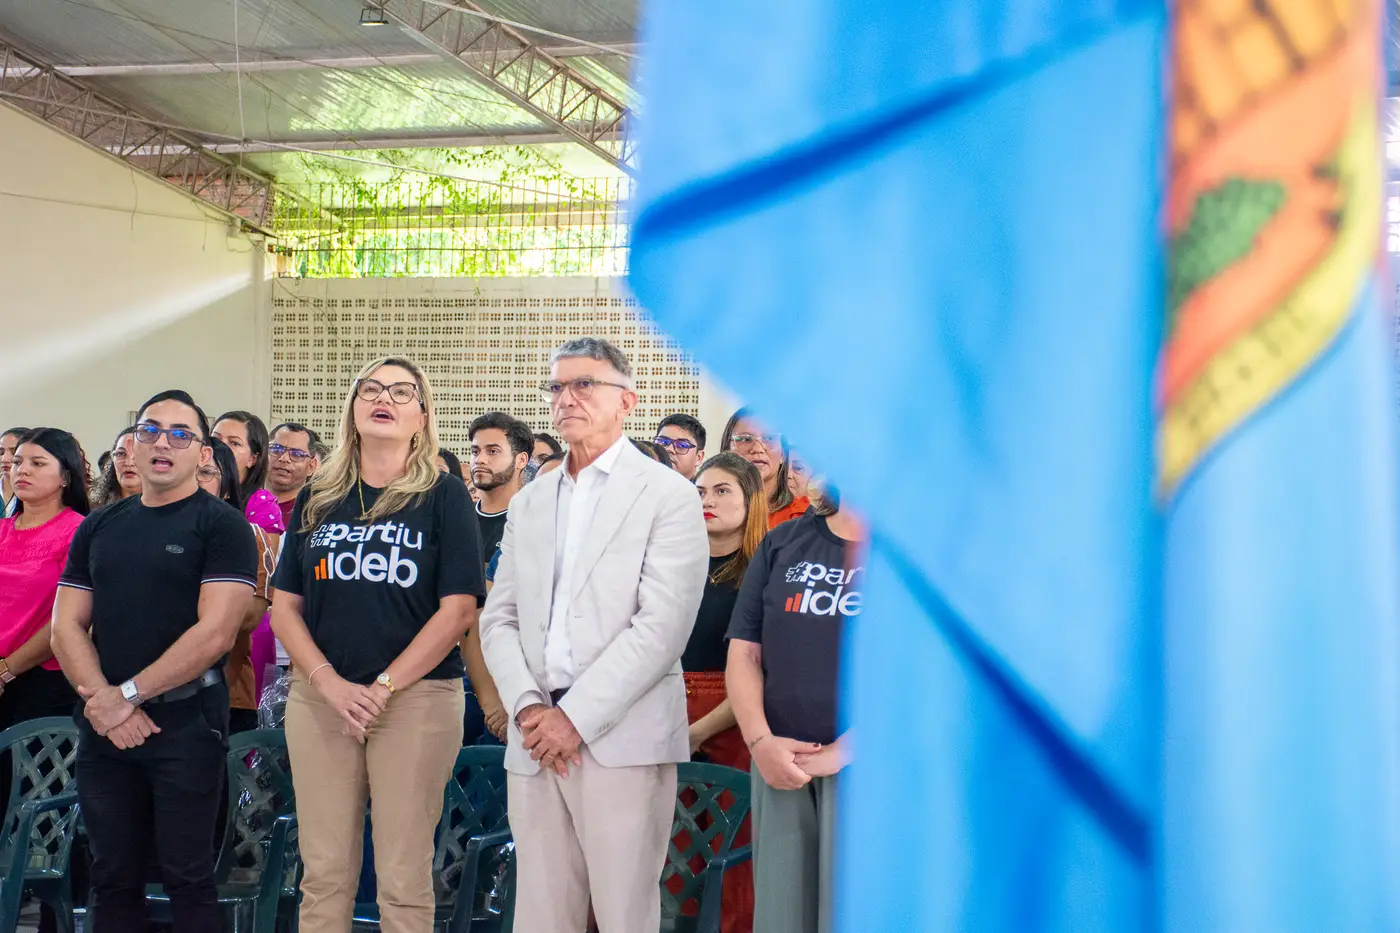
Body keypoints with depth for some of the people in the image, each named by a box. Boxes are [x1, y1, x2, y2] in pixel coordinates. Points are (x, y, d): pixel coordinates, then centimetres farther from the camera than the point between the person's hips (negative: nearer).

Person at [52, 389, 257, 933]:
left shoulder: (221, 526, -4)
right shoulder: (98, 527, 13)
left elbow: (216, 632, -14)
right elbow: (66, 626, 7)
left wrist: (128, 694, -14)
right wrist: (99, 697, -10)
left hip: (186, 721, -5)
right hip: (104, 726, 5)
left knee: (187, 876, 0)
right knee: (113, 876, 11)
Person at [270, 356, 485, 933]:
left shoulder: (445, 497, 0)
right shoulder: (316, 500, 11)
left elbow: (459, 609, -7)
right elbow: (284, 606, 7)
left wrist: (382, 687, -12)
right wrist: (330, 684, -9)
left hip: (417, 698, -3)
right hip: (319, 696, 3)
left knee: (404, 879, 0)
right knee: (323, 874, 5)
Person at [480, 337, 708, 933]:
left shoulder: (668, 496, -1)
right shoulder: (529, 503, 18)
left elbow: (662, 627, -11)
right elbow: (499, 619, 12)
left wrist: (576, 718, -15)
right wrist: (528, 706, -6)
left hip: (623, 741, -5)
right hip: (535, 740, 5)